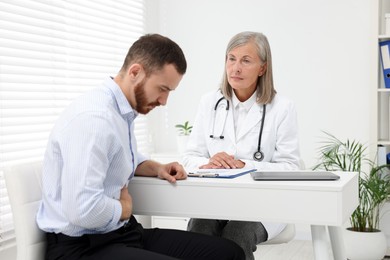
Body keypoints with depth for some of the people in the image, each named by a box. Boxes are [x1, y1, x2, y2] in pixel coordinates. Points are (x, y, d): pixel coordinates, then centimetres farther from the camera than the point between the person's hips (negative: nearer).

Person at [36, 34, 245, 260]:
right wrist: (124, 208, -10)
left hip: (122, 232, 9)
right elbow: (84, 210, -30)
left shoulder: (124, 111, 7)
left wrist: (156, 168, 9)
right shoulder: (93, 117, -22)